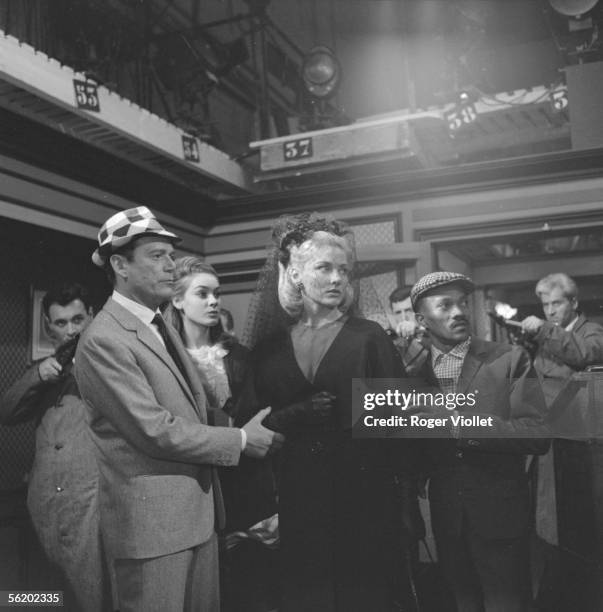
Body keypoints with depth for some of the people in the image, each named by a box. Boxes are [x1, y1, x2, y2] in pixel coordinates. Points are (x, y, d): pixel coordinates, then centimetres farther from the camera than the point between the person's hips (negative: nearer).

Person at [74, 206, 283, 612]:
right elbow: (156, 431, -20)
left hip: (199, 512, 8)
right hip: (152, 522, -8)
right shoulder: (104, 340, -17)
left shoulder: (163, 327, 13)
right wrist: (241, 441, -11)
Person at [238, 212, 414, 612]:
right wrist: (295, 417, -12)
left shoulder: (369, 337, -1)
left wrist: (405, 481, -11)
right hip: (297, 494, 2)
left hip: (362, 493, -1)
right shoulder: (270, 344, 5)